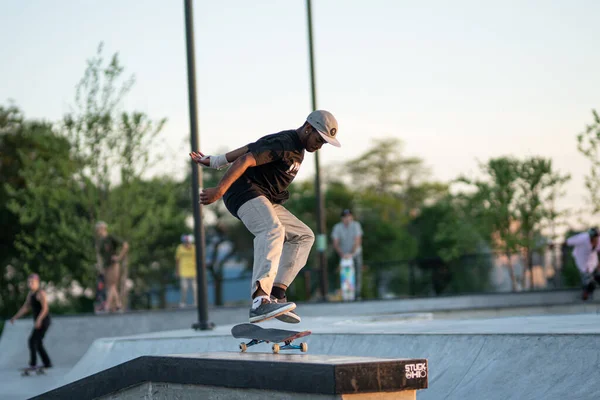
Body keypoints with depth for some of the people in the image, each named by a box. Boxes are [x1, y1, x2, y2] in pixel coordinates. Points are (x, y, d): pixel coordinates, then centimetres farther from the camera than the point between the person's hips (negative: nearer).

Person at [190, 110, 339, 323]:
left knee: (303, 235, 9)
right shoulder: (282, 143, -16)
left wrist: (214, 161, 26)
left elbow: (255, 147, 23)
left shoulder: (296, 147, 16)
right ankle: (260, 301, -50)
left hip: (266, 201, 11)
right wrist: (219, 189, -37)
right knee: (273, 230, -34)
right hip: (246, 192, -11)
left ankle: (276, 294, -3)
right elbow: (246, 160, -27)